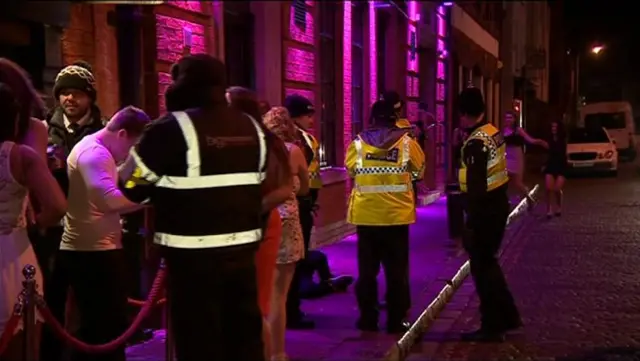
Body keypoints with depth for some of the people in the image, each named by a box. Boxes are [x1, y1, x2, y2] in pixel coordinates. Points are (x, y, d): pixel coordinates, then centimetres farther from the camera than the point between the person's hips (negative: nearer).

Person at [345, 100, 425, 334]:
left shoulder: (358, 144, -2)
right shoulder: (407, 143, -3)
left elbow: (350, 170, 13)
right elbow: (420, 168, 11)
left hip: (366, 215, 1)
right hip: (397, 215, 0)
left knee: (367, 270, 11)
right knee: (397, 271, 9)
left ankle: (368, 318, 16)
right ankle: (395, 320, 12)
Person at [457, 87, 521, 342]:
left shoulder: (476, 143, -21)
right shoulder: (494, 133, 8)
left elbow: (476, 186, -23)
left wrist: (471, 224, -20)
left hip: (484, 209, -9)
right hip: (498, 204, 9)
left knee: (481, 267, 1)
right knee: (488, 262, 20)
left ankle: (491, 327, 9)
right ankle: (507, 316, 28)